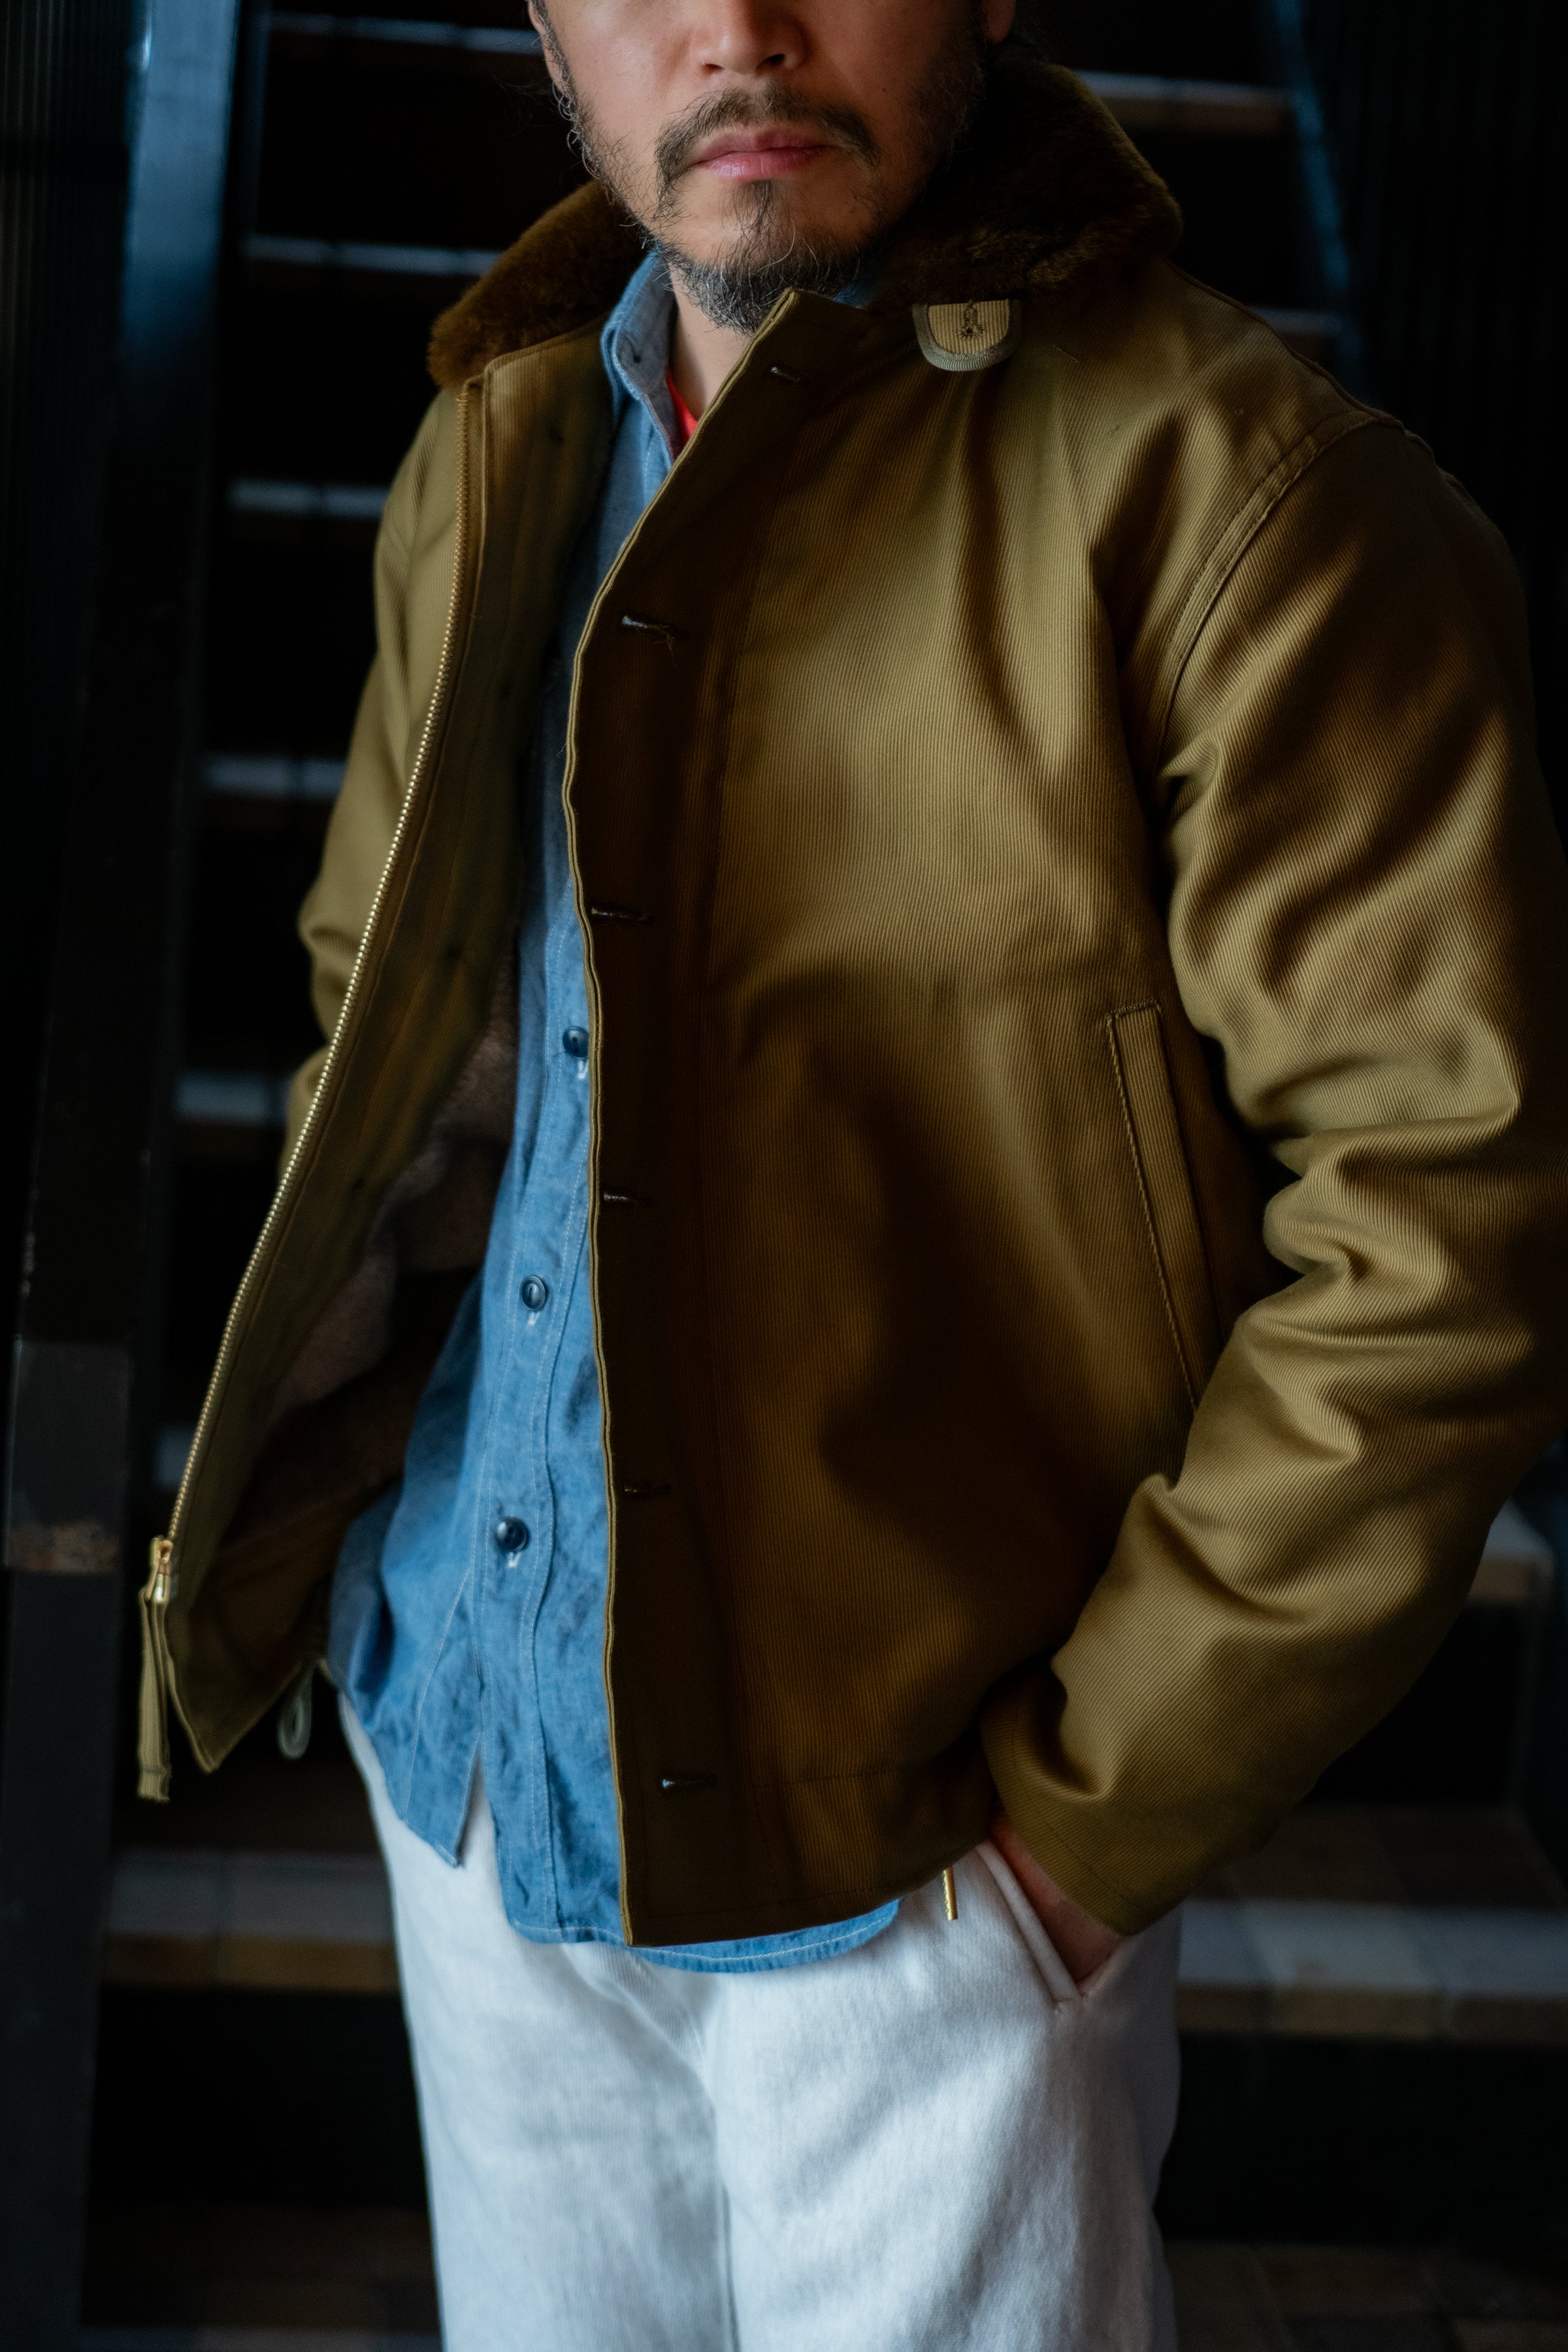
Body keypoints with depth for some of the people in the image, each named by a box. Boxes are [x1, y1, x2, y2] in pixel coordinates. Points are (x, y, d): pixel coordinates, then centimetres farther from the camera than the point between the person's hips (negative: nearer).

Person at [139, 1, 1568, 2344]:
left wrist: (1098, 1801, -16)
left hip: (902, 1827, -6)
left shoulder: (1231, 499, -16)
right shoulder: (501, 445, 5)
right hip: (469, 1737, 6)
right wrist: (316, 1488, 9)